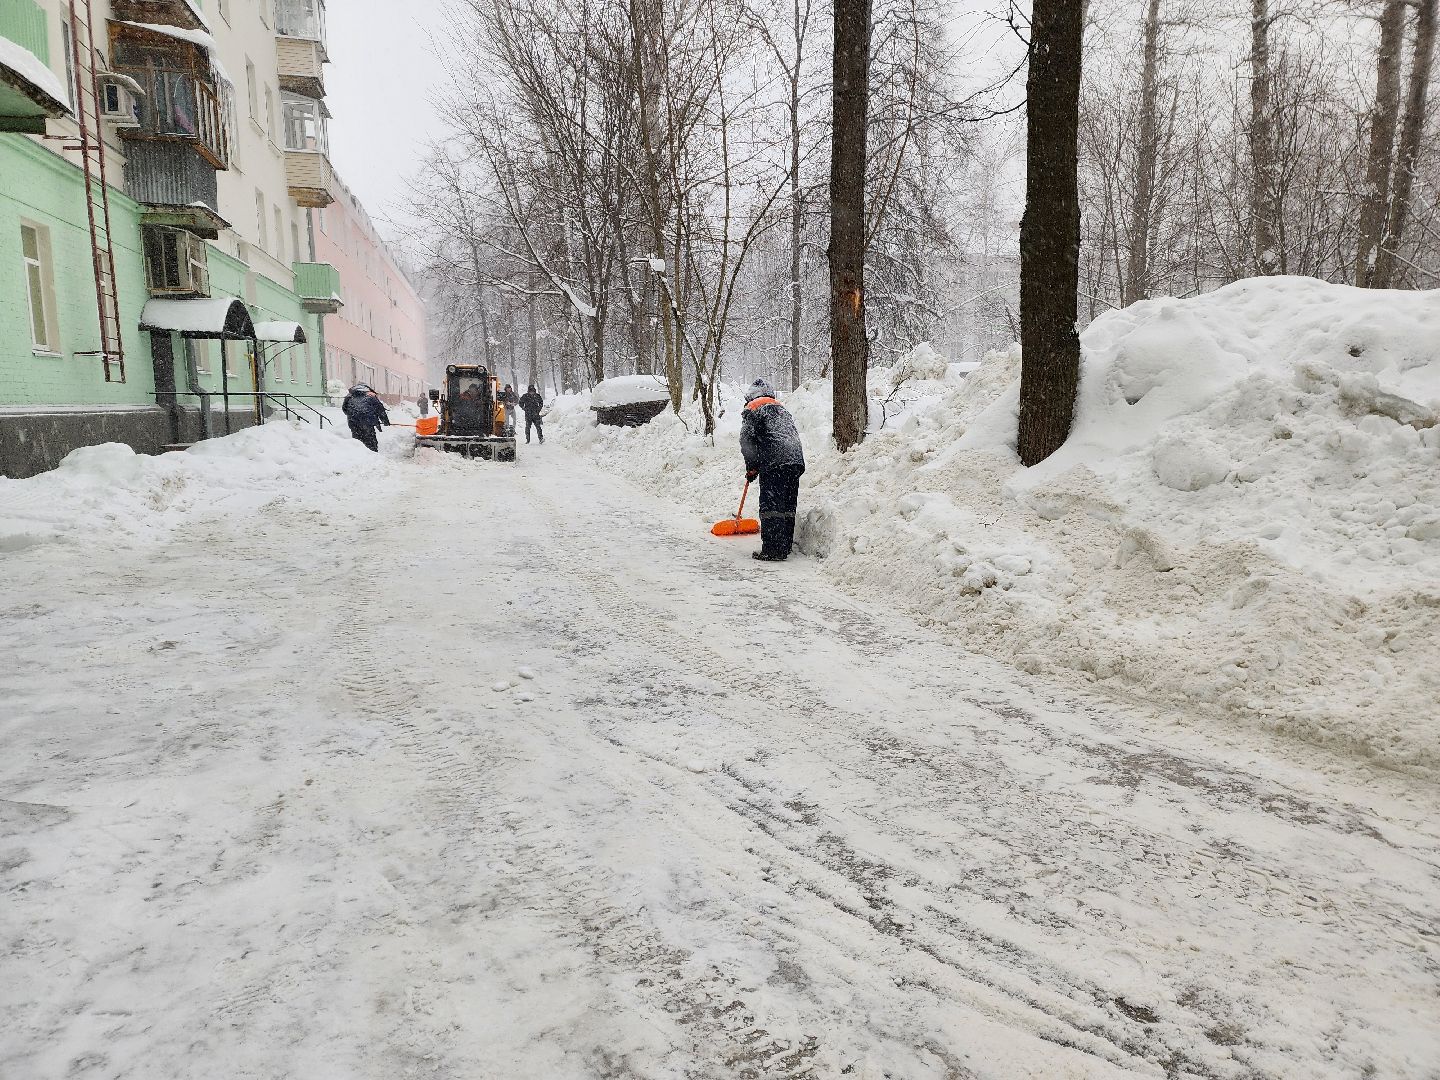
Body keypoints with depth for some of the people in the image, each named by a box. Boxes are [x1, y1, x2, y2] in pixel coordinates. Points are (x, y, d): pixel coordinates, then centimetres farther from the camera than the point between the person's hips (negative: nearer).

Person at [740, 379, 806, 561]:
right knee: (788, 507, 11)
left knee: (770, 506, -5)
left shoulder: (753, 409, 7)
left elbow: (747, 440, -2)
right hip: (796, 460, 7)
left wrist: (751, 467, 7)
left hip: (774, 463, -7)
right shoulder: (782, 408, 28)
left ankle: (772, 551, -7)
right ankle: (784, 549, 17)